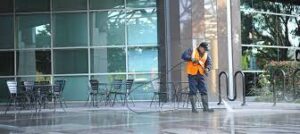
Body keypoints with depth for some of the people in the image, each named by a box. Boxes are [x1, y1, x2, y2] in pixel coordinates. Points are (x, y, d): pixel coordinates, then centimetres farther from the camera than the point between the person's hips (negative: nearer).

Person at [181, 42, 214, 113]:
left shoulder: (206, 55, 13)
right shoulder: (191, 51, 0)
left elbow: (209, 63, 5)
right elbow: (184, 56, -11)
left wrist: (207, 69, -17)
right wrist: (192, 59, -22)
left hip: (201, 75, 5)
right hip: (192, 74, -5)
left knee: (204, 91, 2)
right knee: (193, 91, -5)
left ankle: (206, 107, 6)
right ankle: (193, 108, -1)